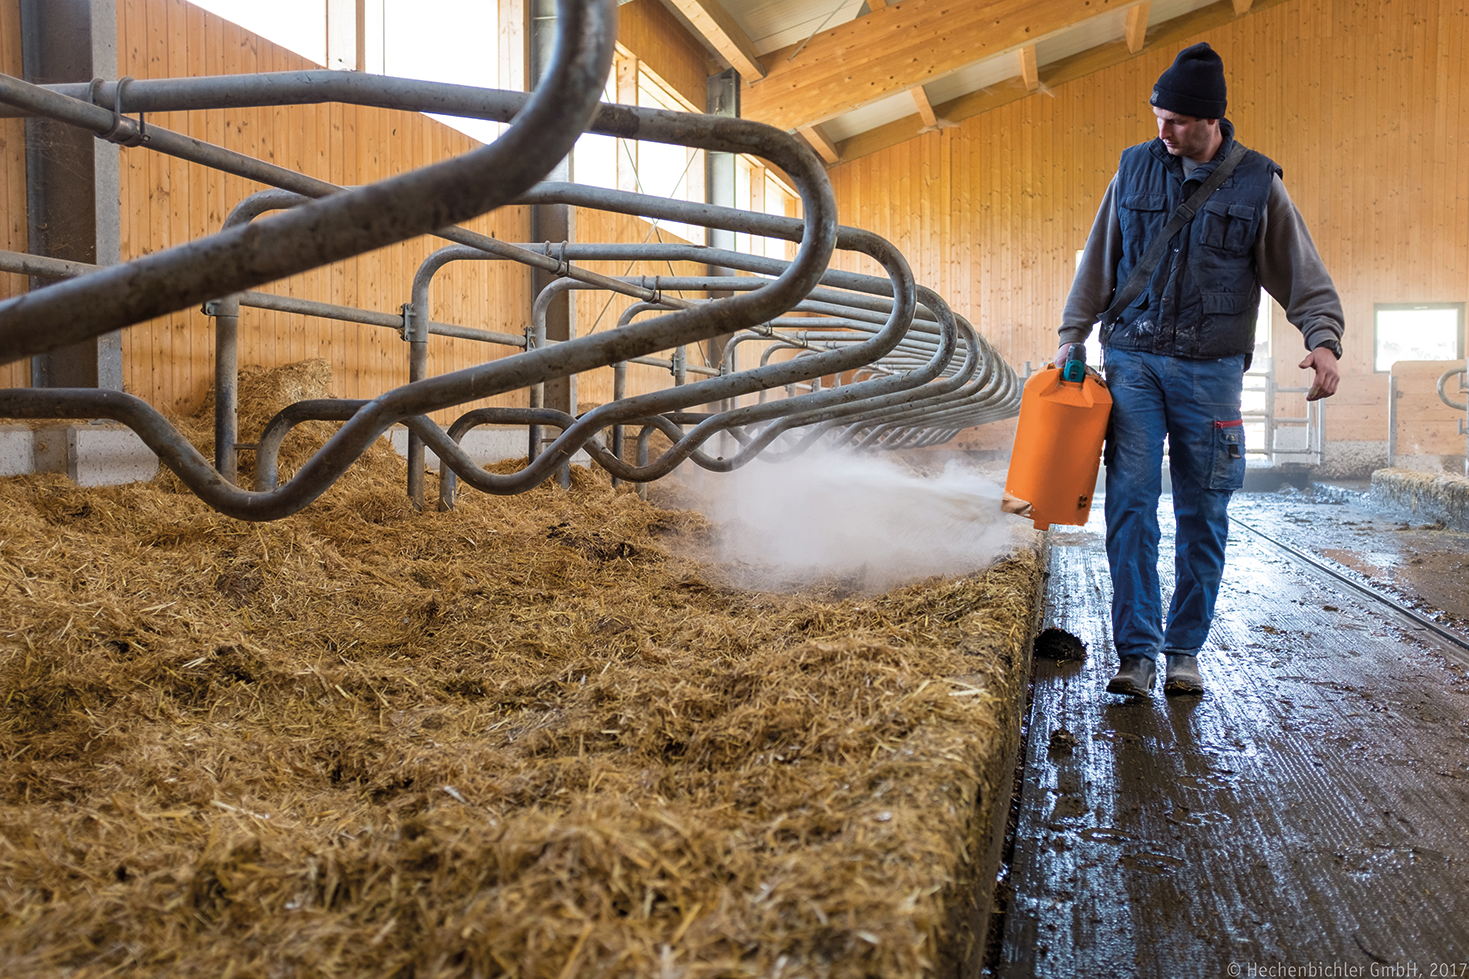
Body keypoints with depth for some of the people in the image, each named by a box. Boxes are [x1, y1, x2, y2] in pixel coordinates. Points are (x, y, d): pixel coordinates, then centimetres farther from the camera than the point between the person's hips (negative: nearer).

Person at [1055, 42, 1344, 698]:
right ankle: (1137, 651, -3)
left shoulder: (1257, 183, 3)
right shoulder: (1135, 168, 6)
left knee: (1203, 514, 3)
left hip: (1210, 371, 0)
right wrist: (1072, 335, 10)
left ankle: (1184, 651, 15)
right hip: (1133, 360, 1)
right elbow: (1097, 263, 13)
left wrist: (1323, 340, -10)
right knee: (1130, 505, -7)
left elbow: (1305, 275, 5)